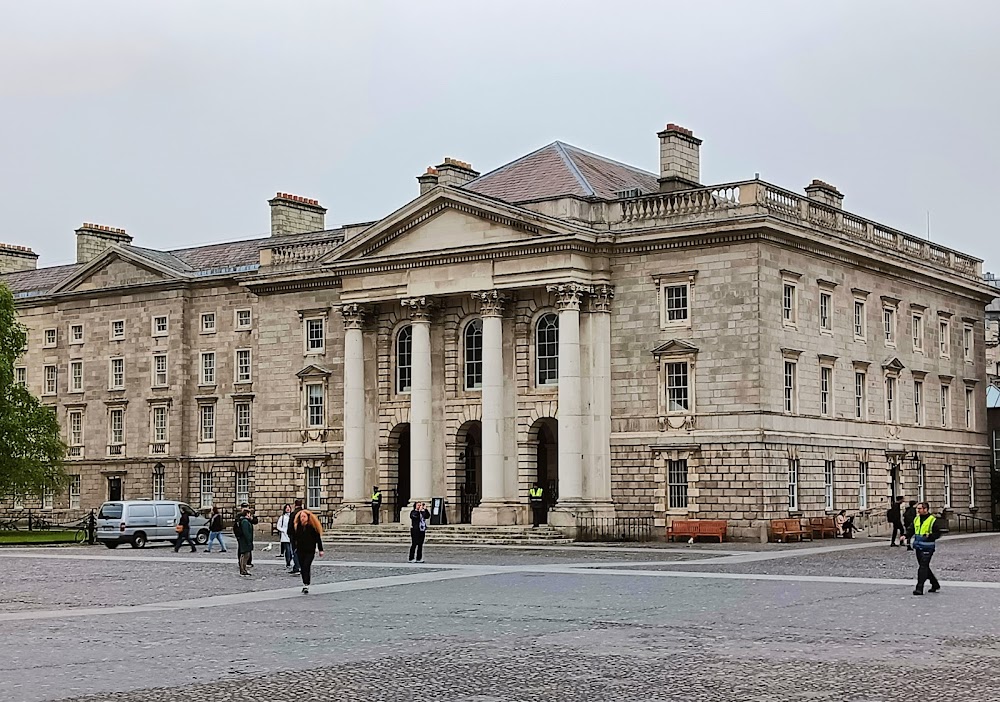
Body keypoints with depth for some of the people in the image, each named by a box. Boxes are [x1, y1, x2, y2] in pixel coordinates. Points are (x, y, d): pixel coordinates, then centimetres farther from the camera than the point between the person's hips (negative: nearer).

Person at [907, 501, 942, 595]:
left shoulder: (932, 520, -7)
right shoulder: (916, 519, 12)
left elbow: (938, 533, -6)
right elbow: (911, 530, 15)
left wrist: (930, 536, -24)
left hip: (927, 548, -7)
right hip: (918, 547, 7)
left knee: (923, 567, -12)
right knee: (925, 567, 14)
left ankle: (919, 588, -13)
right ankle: (935, 584, 30)